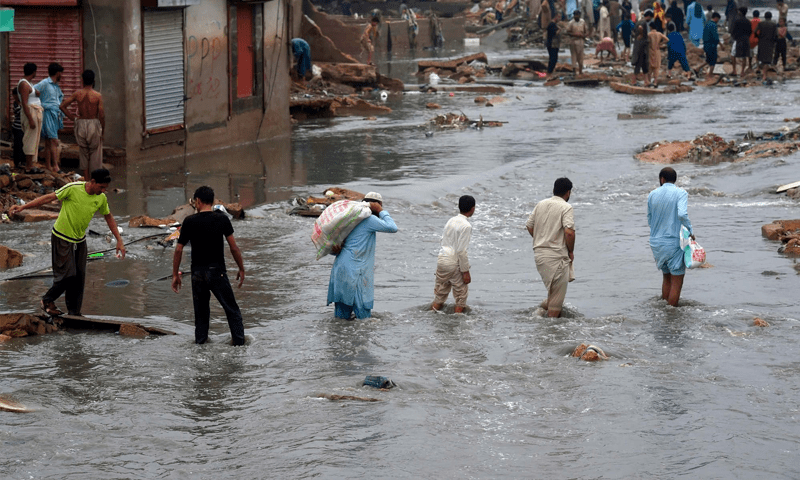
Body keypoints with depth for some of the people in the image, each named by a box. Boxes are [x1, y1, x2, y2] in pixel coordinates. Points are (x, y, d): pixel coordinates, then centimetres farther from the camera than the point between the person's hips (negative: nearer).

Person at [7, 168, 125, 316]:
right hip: (62, 238, -6)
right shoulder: (73, 188, -20)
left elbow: (108, 217, 13)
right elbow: (49, 198, -16)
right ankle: (47, 301, 13)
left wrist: (119, 240, 13)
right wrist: (23, 207, -19)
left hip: (80, 240, 6)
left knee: (79, 277, 3)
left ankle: (74, 313, 14)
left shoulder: (101, 198, -3)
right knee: (67, 274, -10)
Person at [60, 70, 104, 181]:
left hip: (81, 123, 2)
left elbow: (62, 106, -2)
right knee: (95, 152, 7)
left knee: (83, 152, 13)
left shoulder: (77, 94, -2)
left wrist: (73, 118, 5)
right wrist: (103, 130, 0)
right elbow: (101, 115, -11)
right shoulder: (98, 96, -9)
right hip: (94, 124, -2)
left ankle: (86, 179, 14)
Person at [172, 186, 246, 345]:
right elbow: (234, 247, -6)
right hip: (217, 272, -2)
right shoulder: (221, 219, -6)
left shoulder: (189, 221, -2)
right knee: (232, 310, 6)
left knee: (201, 311, 15)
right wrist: (241, 268, 6)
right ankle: (238, 340, 4)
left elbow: (178, 250, -1)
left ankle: (200, 340, 17)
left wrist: (175, 275, 8)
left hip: (198, 273, 2)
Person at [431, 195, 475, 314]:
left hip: (442, 259, 7)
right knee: (461, 296, 8)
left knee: (439, 294, 15)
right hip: (455, 263, -7)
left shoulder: (450, 221, 9)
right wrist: (465, 271, -12)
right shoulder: (466, 226, -14)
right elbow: (461, 251, -17)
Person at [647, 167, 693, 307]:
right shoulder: (681, 193, -8)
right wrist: (690, 231, -12)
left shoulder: (652, 195, 6)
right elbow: (682, 214, -25)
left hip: (655, 242, 5)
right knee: (676, 281, 2)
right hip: (673, 242, -5)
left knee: (667, 277, 20)